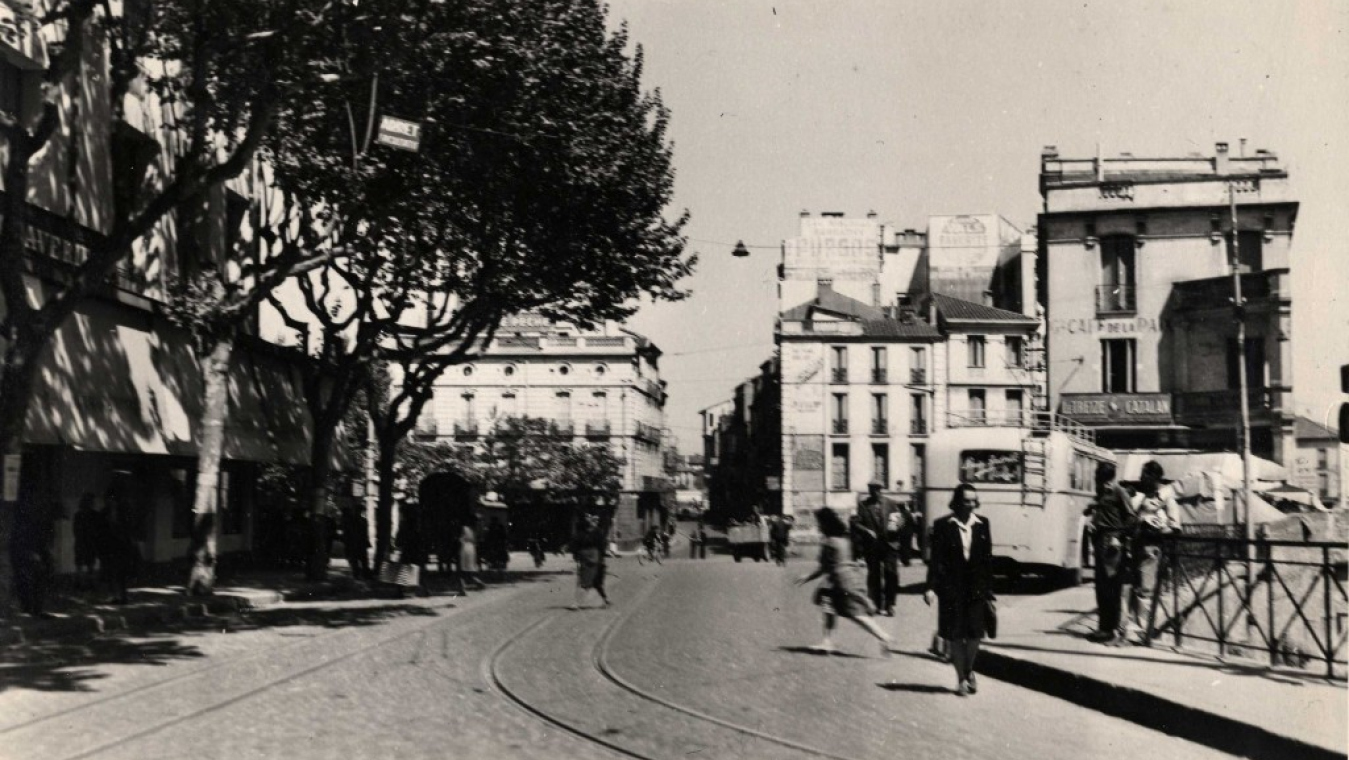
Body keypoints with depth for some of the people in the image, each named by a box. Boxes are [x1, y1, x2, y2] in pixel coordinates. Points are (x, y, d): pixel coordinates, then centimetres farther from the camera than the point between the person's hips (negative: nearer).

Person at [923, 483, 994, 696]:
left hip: (976, 588, 2)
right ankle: (961, 678, 18)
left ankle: (969, 670, 31)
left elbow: (988, 559, 6)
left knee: (975, 633, 4)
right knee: (955, 634, 4)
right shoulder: (943, 526, -4)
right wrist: (931, 586, -14)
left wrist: (989, 590, 4)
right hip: (951, 588, -2)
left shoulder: (982, 524, 4)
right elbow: (935, 559, -5)